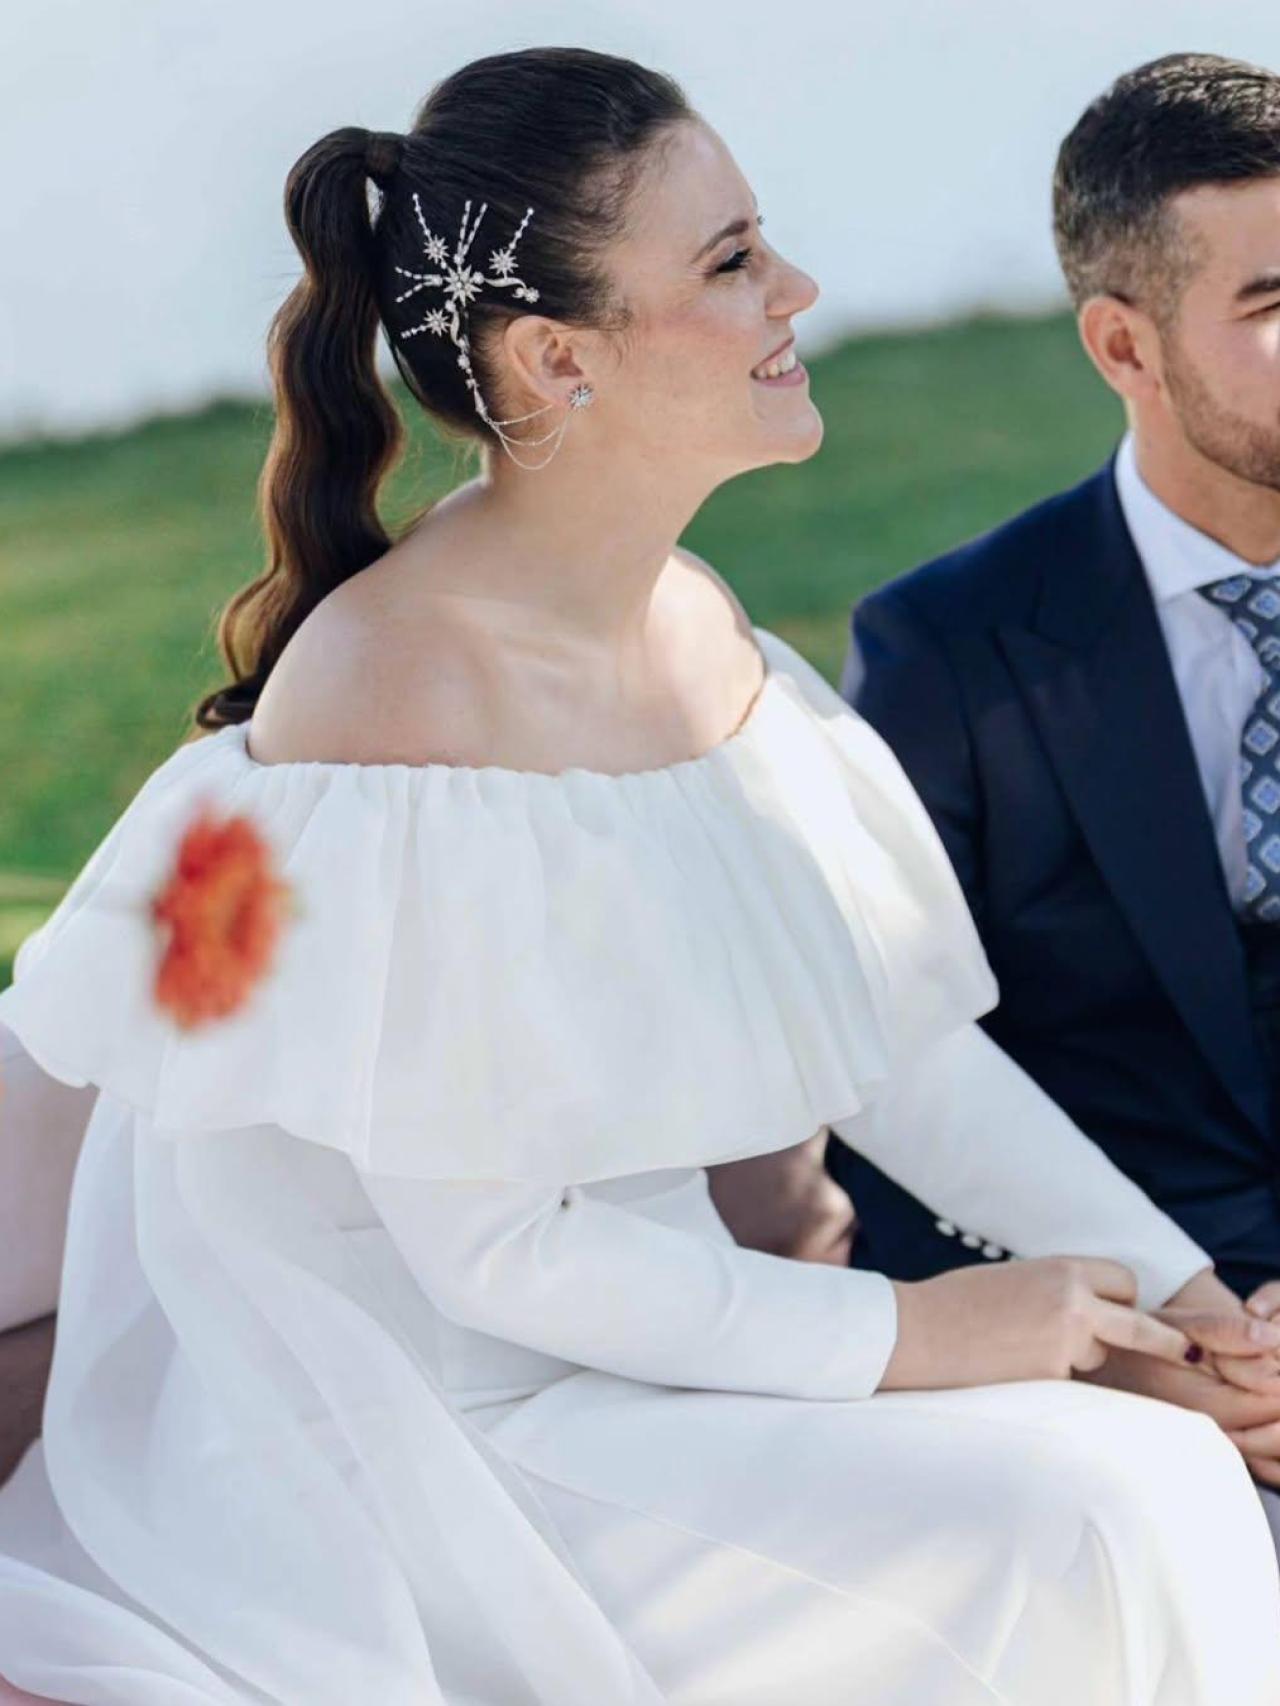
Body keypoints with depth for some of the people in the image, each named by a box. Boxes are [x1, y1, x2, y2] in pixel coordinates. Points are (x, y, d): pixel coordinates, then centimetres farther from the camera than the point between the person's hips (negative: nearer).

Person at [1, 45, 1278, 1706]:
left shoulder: (697, 619, 2)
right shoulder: (400, 698, -24)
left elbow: (895, 1028, 6)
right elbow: (491, 1250, -20)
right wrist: (901, 1336, -16)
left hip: (650, 1317, 8)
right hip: (444, 1426, -7)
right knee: (1070, 1541, -18)